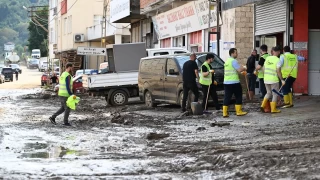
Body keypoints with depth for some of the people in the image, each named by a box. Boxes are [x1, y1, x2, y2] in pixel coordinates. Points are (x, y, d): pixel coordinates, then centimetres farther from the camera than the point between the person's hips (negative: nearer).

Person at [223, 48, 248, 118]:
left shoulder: (227, 61, 16)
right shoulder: (233, 61, -12)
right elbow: (239, 69, -19)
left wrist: (241, 68, 19)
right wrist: (244, 68, 1)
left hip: (226, 82, 8)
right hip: (234, 82, -8)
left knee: (227, 97, 4)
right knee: (238, 96, 6)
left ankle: (225, 113, -1)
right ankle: (239, 111, 10)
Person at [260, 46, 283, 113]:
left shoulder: (267, 58, 4)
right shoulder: (277, 60, -12)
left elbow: (264, 68, 10)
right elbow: (278, 71, -16)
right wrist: (282, 80, -10)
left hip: (266, 79, 5)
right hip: (274, 80, -5)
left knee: (269, 93, 20)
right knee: (275, 94, 7)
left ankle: (263, 105, 6)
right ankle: (273, 109, 7)